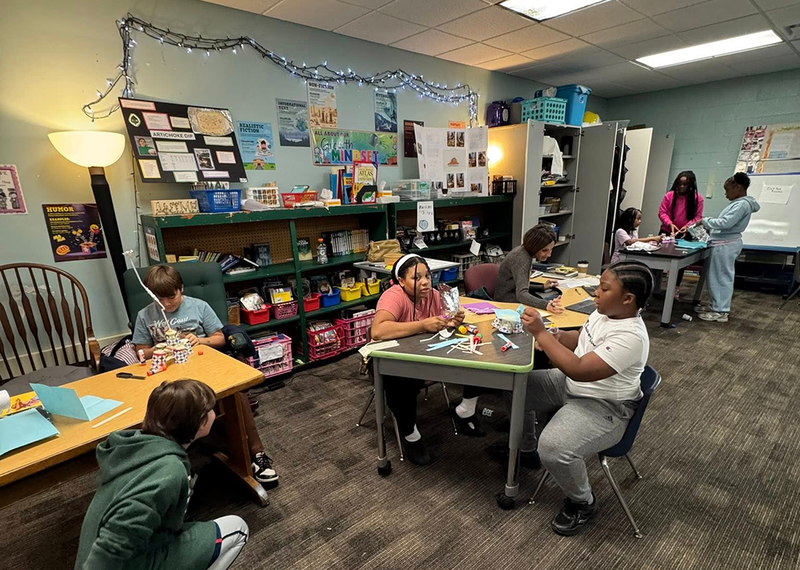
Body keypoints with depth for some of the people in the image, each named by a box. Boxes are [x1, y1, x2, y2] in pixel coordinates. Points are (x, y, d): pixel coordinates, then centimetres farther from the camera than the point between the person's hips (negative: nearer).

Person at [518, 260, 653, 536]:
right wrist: (554, 337, -7)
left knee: (553, 448, -30)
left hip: (603, 407, -9)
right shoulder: (605, 313, -2)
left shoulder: (630, 337, -30)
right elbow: (578, 338, 15)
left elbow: (579, 369, -35)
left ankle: (583, 504, 5)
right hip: (570, 384, 9)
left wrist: (541, 332, -32)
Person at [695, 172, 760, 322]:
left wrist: (704, 220, -14)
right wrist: (708, 226, 9)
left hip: (725, 245, -10)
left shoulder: (742, 204, -15)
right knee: (717, 276, 14)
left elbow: (725, 223, -24)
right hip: (723, 244, 10)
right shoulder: (738, 203, 16)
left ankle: (721, 312, 1)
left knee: (721, 277, -5)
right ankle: (717, 306, 23)